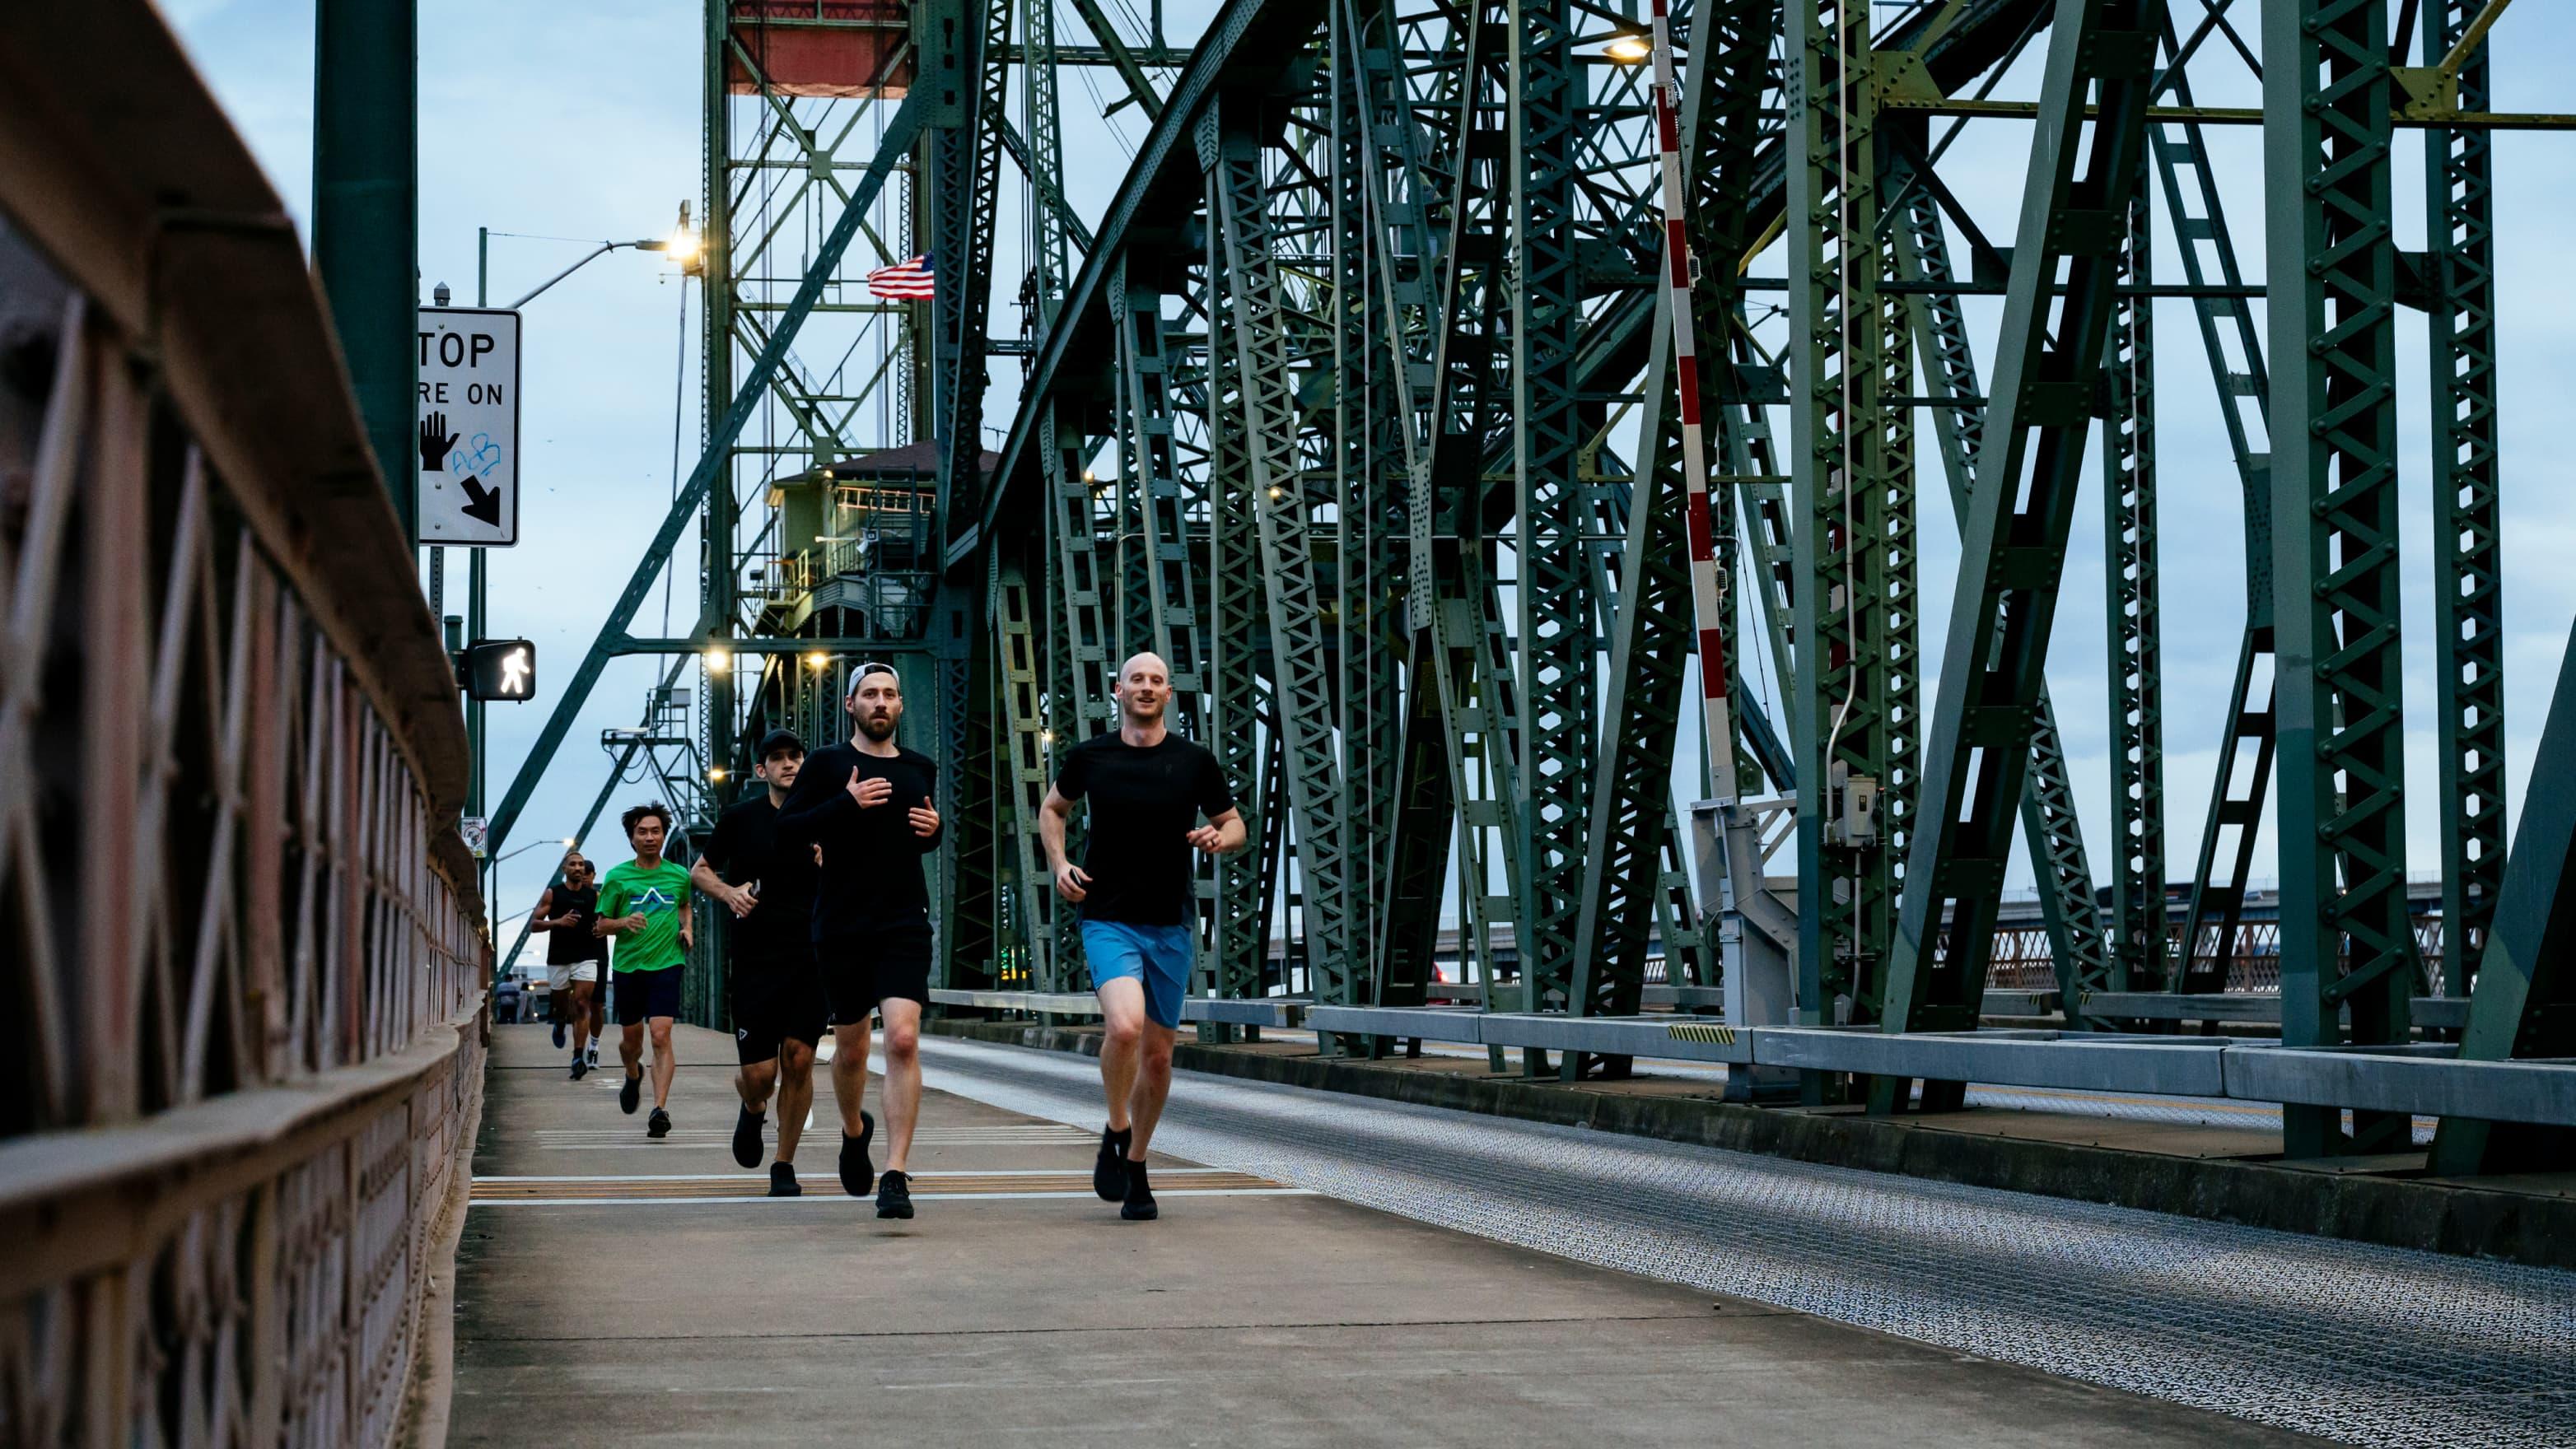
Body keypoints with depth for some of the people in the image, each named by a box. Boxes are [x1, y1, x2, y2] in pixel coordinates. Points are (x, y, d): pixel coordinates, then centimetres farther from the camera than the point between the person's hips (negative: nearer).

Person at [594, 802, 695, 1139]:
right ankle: (633, 1075, 48)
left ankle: (660, 1109, -20)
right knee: (631, 1038, 13)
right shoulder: (617, 877, 1)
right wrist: (625, 922, -15)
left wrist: (686, 929, 9)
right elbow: (601, 925, 5)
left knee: (661, 1036, -16)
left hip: (666, 963, -1)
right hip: (627, 965, 1)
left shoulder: (678, 875, 5)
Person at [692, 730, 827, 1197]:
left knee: (798, 1059, -7)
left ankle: (784, 1164, 9)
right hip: (755, 960, 0)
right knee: (758, 1075, -4)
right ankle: (753, 1112, 34)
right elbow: (698, 871, 14)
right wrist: (728, 893, -6)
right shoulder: (740, 819, 3)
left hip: (813, 960, 0)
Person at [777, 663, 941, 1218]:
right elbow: (787, 829, -5)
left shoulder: (920, 770, 13)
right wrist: (846, 803, -16)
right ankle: (854, 1131, 42)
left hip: (904, 924, 1)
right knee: (851, 1048, 10)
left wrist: (933, 829, 5)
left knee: (903, 1041, -16)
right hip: (841, 927, -1)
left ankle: (896, 1175, -17)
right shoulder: (828, 764, 2)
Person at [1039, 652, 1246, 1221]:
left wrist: (1220, 838, -11)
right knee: (1125, 1025, -26)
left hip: (1170, 923, 2)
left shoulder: (1195, 762, 1)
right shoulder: (1089, 756, 1)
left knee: (1157, 1053, 8)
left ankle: (1136, 1165, 27)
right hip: (1108, 921, -2)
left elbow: (1233, 823, 12)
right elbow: (1053, 808, 19)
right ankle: (1115, 1134, 0)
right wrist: (1059, 864, 2)